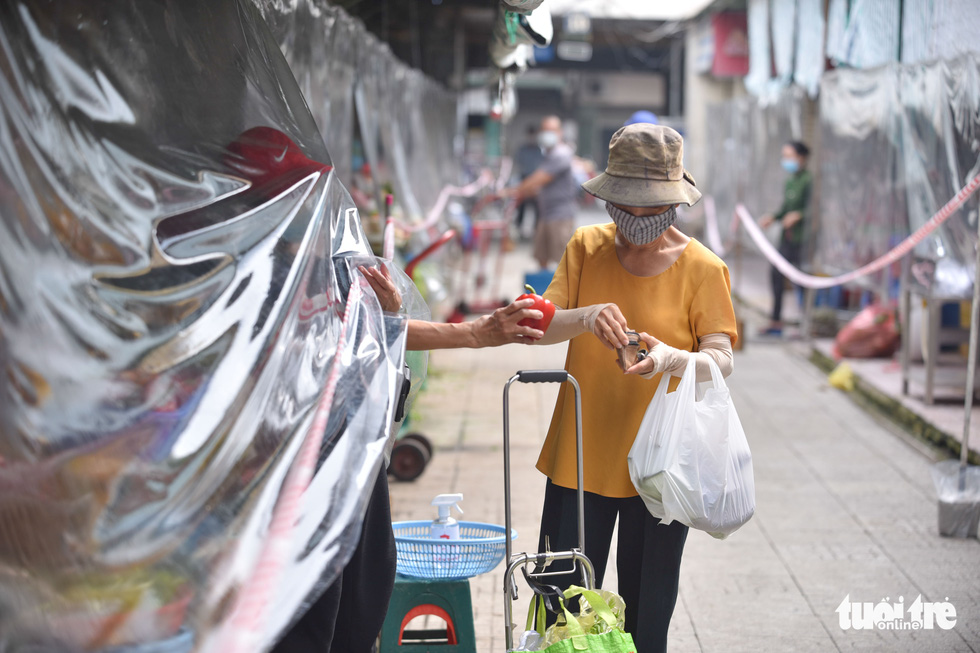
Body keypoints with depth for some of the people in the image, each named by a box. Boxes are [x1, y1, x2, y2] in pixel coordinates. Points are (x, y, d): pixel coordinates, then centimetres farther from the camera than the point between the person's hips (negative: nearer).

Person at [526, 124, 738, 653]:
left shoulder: (700, 268, -5)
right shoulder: (587, 247, 2)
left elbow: (722, 360, -13)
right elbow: (540, 327, -5)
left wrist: (671, 358, -35)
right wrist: (585, 318, -26)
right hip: (579, 455, 2)